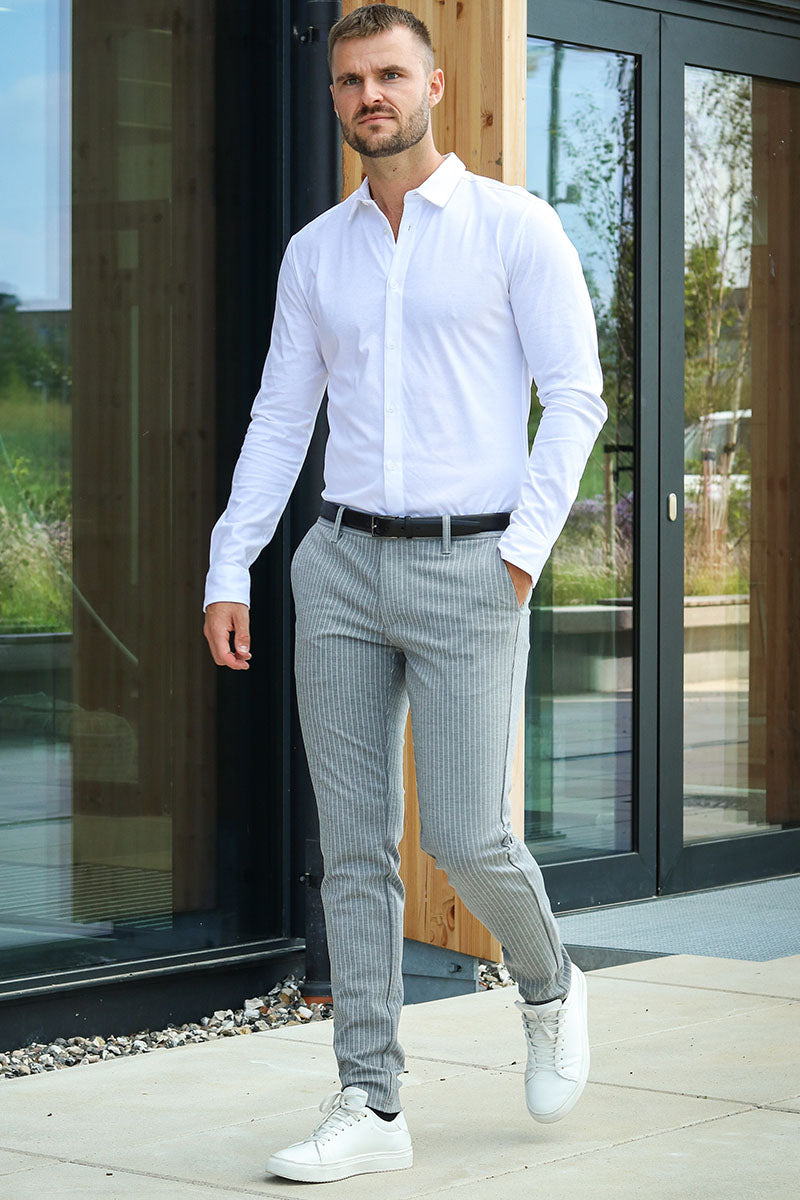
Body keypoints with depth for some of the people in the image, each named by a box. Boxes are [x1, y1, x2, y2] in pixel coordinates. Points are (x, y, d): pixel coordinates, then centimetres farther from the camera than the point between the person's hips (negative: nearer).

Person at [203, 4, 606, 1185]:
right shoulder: (314, 254, 11)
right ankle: (369, 1107, 4)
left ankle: (548, 988, 26)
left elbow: (575, 400, -5)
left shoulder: (517, 227, -3)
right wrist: (228, 576, 5)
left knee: (466, 839, -7)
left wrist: (523, 553, -14)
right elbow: (279, 423, 12)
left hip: (469, 575, -4)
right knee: (354, 844, 0)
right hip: (343, 568, 4)